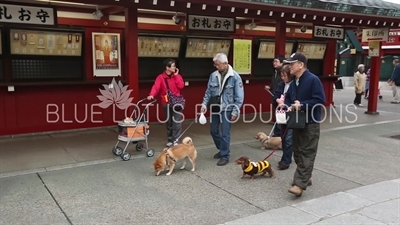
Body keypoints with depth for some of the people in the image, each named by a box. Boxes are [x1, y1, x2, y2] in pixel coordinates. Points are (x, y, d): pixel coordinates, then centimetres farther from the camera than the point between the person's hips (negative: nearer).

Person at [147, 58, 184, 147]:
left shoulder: (177, 76, 4)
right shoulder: (160, 77, -3)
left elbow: (181, 86, -11)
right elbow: (156, 87, -19)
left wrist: (176, 75, -11)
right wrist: (151, 95, -37)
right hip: (166, 103, 0)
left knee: (177, 122, -7)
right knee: (169, 122, 9)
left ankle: (175, 140, -1)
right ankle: (170, 140, 21)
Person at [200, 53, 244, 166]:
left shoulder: (235, 76, -12)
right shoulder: (213, 75, 1)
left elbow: (239, 96, -10)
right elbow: (208, 92, 10)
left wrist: (235, 111, -13)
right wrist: (204, 104, -1)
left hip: (227, 109, -5)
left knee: (225, 133, -1)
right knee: (213, 131, 15)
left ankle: (225, 156, 14)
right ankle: (222, 149, 37)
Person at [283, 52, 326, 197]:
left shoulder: (313, 80, -15)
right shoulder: (293, 83, 10)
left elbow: (320, 100, -20)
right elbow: (288, 99, 18)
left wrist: (302, 105, -23)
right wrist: (289, 107, -4)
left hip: (311, 123, -8)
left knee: (307, 154, -6)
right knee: (298, 153, 15)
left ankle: (300, 184, -9)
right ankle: (305, 177, 30)